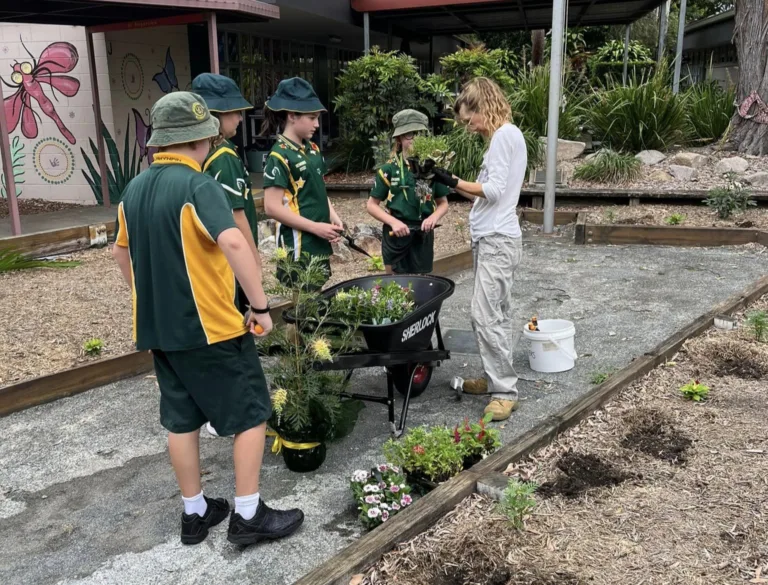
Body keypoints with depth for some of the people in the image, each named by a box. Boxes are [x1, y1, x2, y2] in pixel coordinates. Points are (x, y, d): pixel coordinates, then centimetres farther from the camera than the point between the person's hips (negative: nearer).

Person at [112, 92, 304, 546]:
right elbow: (233, 242, -32)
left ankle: (195, 513, 28)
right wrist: (261, 306, -25)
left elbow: (123, 253, 19)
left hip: (159, 327, 8)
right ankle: (248, 515, 12)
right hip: (212, 326, -8)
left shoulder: (134, 190, 8)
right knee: (251, 415, 6)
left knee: (182, 421, 16)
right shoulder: (198, 186, -17)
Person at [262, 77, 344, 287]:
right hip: (298, 245, -8)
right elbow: (272, 207, -18)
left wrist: (333, 217, 1)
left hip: (319, 243, 8)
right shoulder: (280, 156, -14)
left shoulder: (313, 149, 9)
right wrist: (316, 227, -17)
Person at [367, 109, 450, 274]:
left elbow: (443, 203, 9)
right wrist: (393, 222, -16)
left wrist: (434, 217, -12)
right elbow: (372, 205, 0)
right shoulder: (389, 169, -4)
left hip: (423, 235, 2)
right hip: (396, 235, -2)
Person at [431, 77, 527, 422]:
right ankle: (496, 379, 21)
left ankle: (505, 391, -5)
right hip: (492, 238, 10)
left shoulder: (505, 134, -11)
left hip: (497, 239, -10)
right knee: (497, 314, 13)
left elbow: (494, 190, -18)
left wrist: (453, 182, -12)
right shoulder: (504, 137, 18)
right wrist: (452, 182, 12)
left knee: (486, 315, -12)